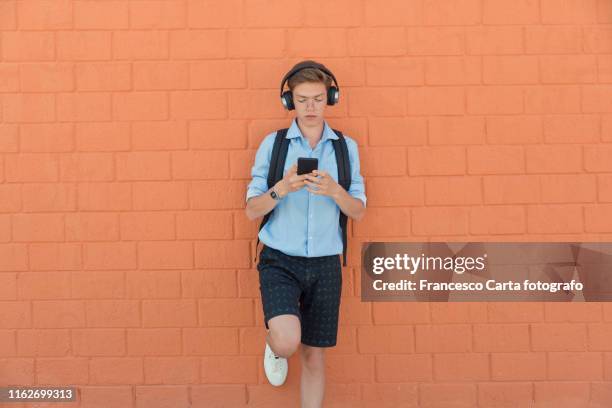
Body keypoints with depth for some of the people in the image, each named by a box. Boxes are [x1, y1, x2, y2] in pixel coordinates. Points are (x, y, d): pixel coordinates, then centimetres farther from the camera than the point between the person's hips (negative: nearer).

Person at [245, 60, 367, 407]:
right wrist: (282, 188, -22)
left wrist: (334, 191, -20)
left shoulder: (346, 147, 3)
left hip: (325, 264, 2)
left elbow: (359, 212, 1)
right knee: (287, 341, -21)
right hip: (280, 260, -2)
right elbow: (252, 211, -2)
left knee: (314, 356, 9)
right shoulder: (272, 144, -1)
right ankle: (275, 346, 16)